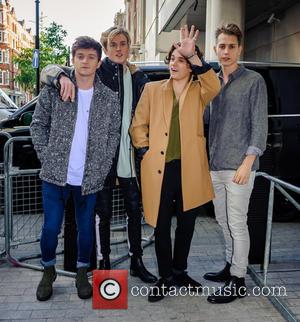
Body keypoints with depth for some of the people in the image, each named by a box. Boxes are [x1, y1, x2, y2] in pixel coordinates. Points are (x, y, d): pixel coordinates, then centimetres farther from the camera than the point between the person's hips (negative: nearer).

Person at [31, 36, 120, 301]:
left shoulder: (109, 98, 2)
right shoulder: (53, 90, 0)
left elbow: (113, 135, 6)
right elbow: (38, 125, 4)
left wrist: (102, 169, 0)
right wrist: (46, 158, -3)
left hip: (90, 178, 1)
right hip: (55, 174, 0)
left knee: (86, 228, 11)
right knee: (51, 227, 6)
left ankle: (82, 273, 32)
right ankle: (49, 271, 31)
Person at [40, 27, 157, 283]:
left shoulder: (138, 77, 7)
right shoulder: (96, 72, -4)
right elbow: (49, 71, -8)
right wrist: (63, 77, -29)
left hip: (130, 154, 3)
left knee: (134, 209, 11)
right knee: (103, 211, 9)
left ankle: (136, 261, 27)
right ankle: (104, 262, 25)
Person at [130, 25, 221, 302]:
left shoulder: (199, 92, 6)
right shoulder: (152, 89, 8)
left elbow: (214, 86, -18)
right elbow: (138, 125, 9)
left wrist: (194, 55, -27)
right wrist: (145, 151, -3)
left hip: (190, 169, 1)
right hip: (160, 169, 0)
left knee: (186, 224, 13)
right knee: (162, 226, 6)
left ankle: (180, 271, 33)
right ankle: (166, 278, 22)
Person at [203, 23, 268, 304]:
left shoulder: (254, 81, -3)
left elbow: (260, 126, -8)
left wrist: (247, 163, -15)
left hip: (239, 165, -6)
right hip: (215, 165, 6)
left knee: (237, 223, -3)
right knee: (223, 220, 14)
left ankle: (237, 281, 9)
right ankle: (231, 266, 30)